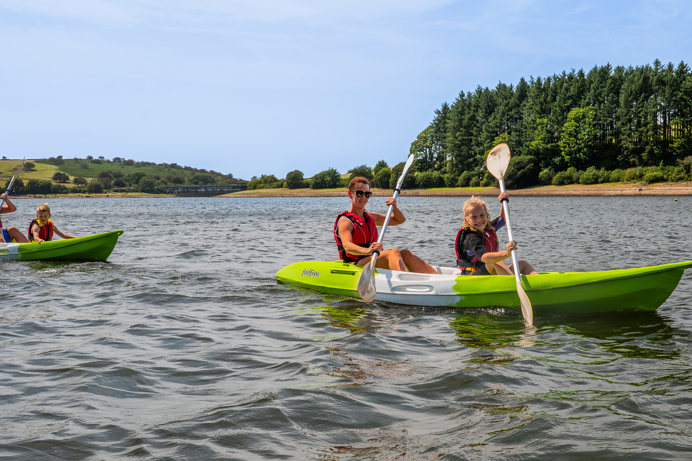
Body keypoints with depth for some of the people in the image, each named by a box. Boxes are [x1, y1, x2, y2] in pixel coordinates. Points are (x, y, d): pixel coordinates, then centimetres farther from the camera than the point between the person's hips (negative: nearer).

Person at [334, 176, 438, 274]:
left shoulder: (370, 217, 20)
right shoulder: (345, 221, -6)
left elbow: (400, 220, 26)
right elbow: (347, 246, -26)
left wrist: (394, 207, 3)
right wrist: (367, 251, -46)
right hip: (355, 265, -7)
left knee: (405, 254, -17)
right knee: (394, 252, -29)